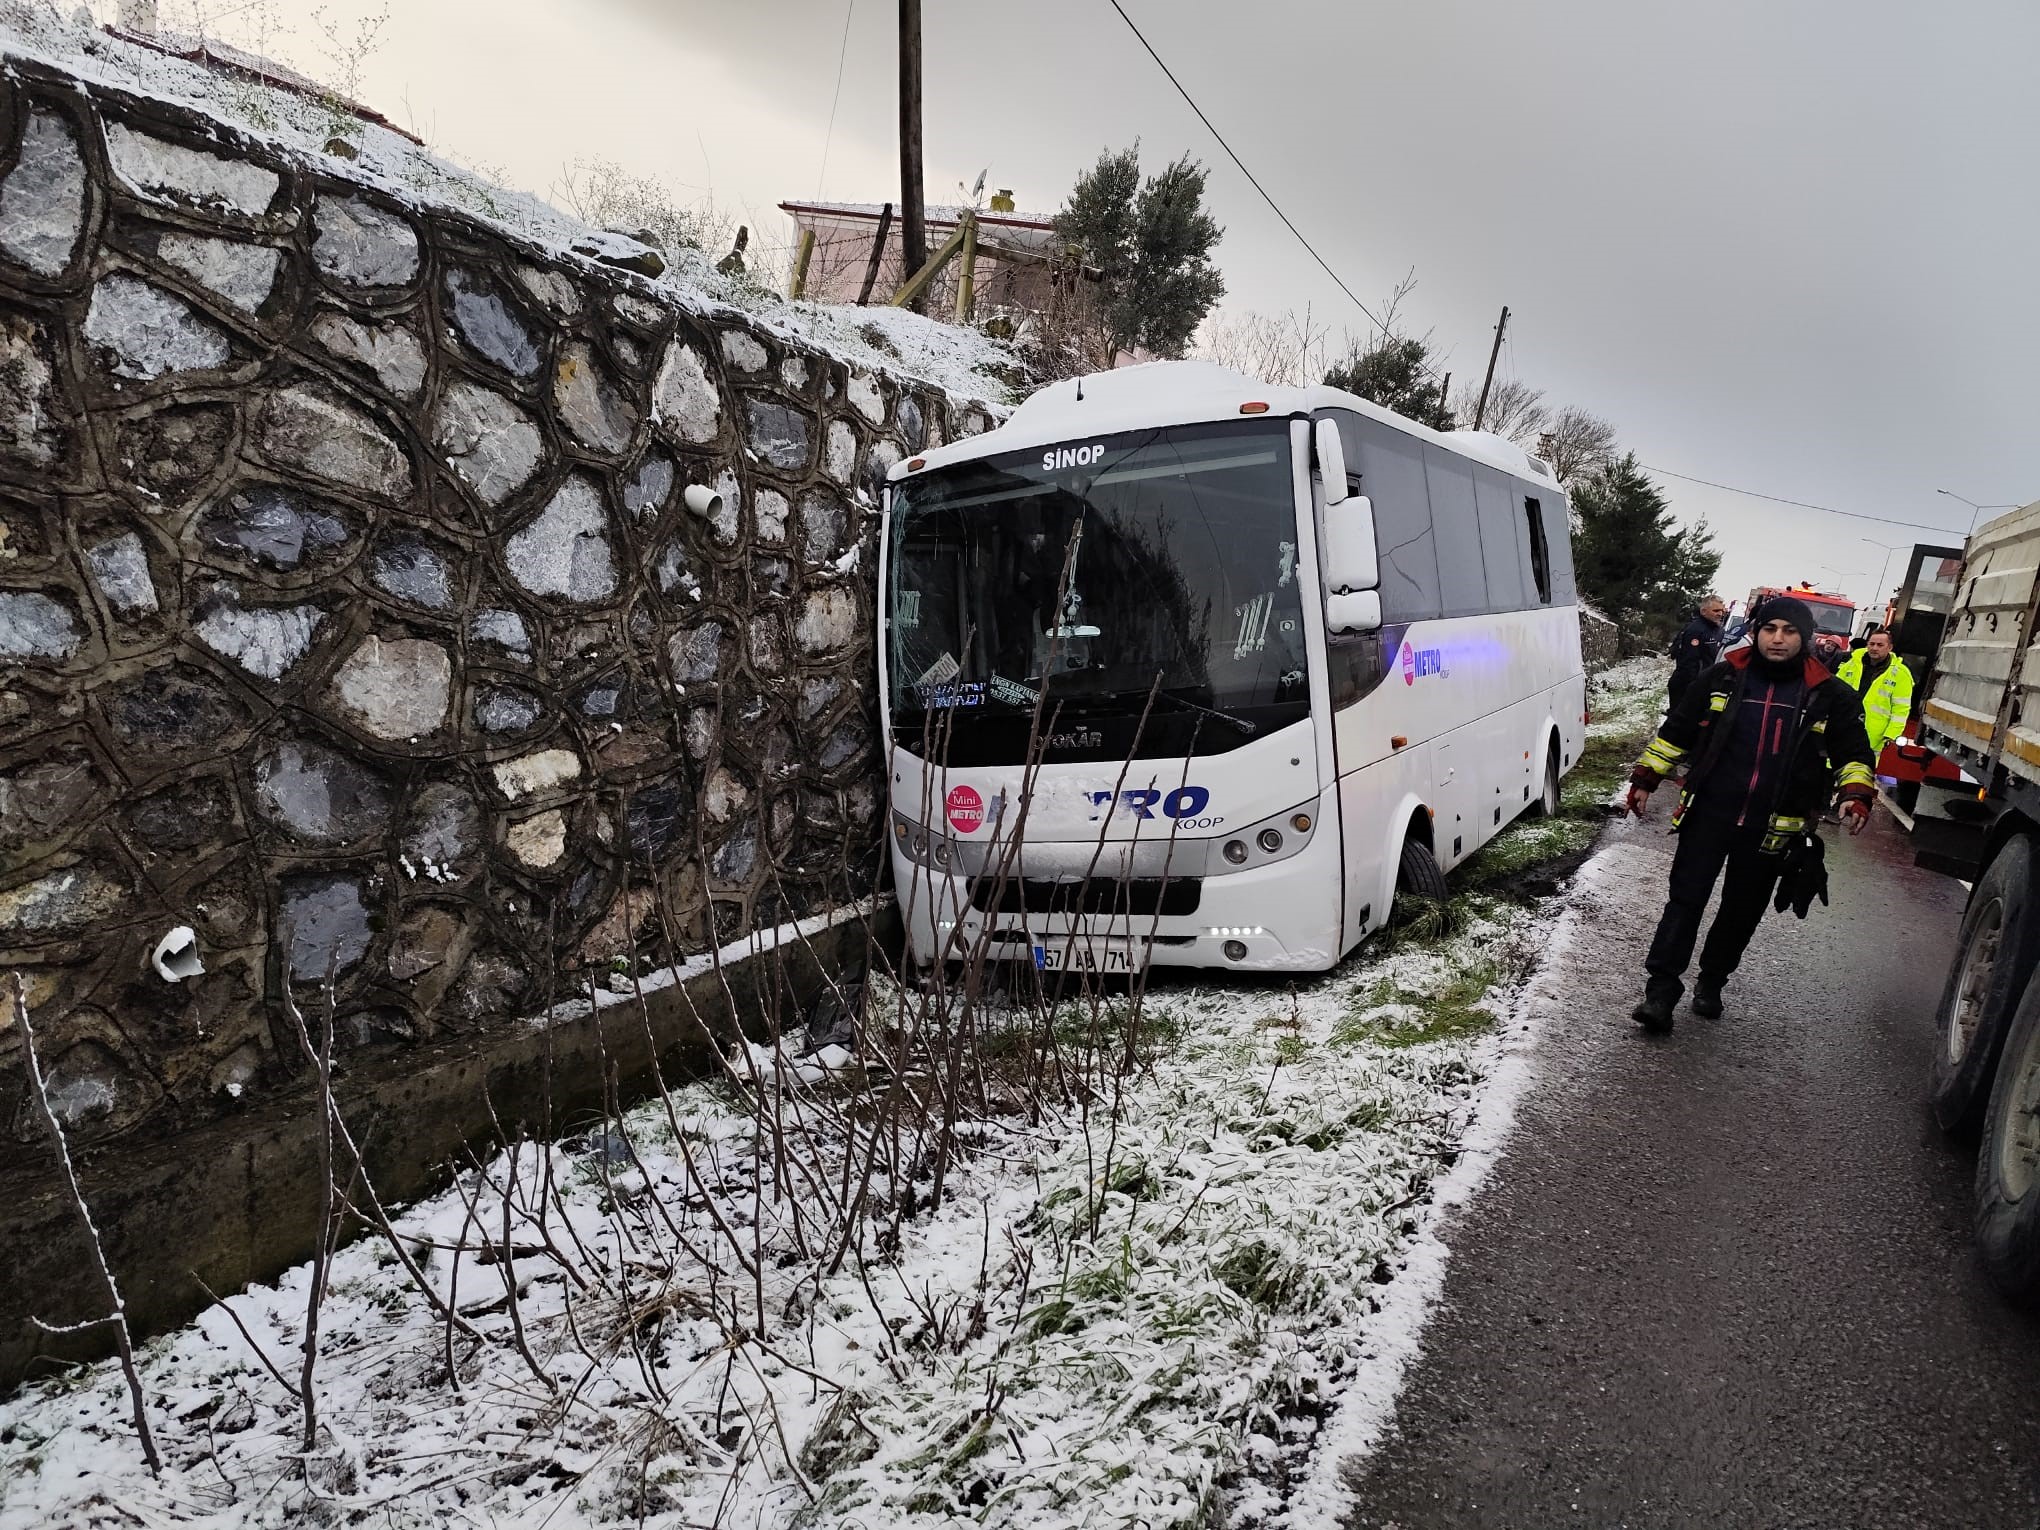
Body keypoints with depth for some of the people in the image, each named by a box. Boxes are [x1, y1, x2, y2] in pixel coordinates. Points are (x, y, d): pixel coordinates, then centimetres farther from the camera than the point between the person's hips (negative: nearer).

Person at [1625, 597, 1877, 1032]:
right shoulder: (1723, 679, 1)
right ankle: (1661, 989, -4)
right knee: (1685, 901, -5)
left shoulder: (1828, 697, 1)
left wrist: (1857, 795, -12)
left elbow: (1853, 753, 7)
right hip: (1708, 814, -1)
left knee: (1741, 913, 12)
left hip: (1770, 829, 1)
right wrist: (1645, 779, 5)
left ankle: (1711, 983, 29)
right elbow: (1675, 732, 7)